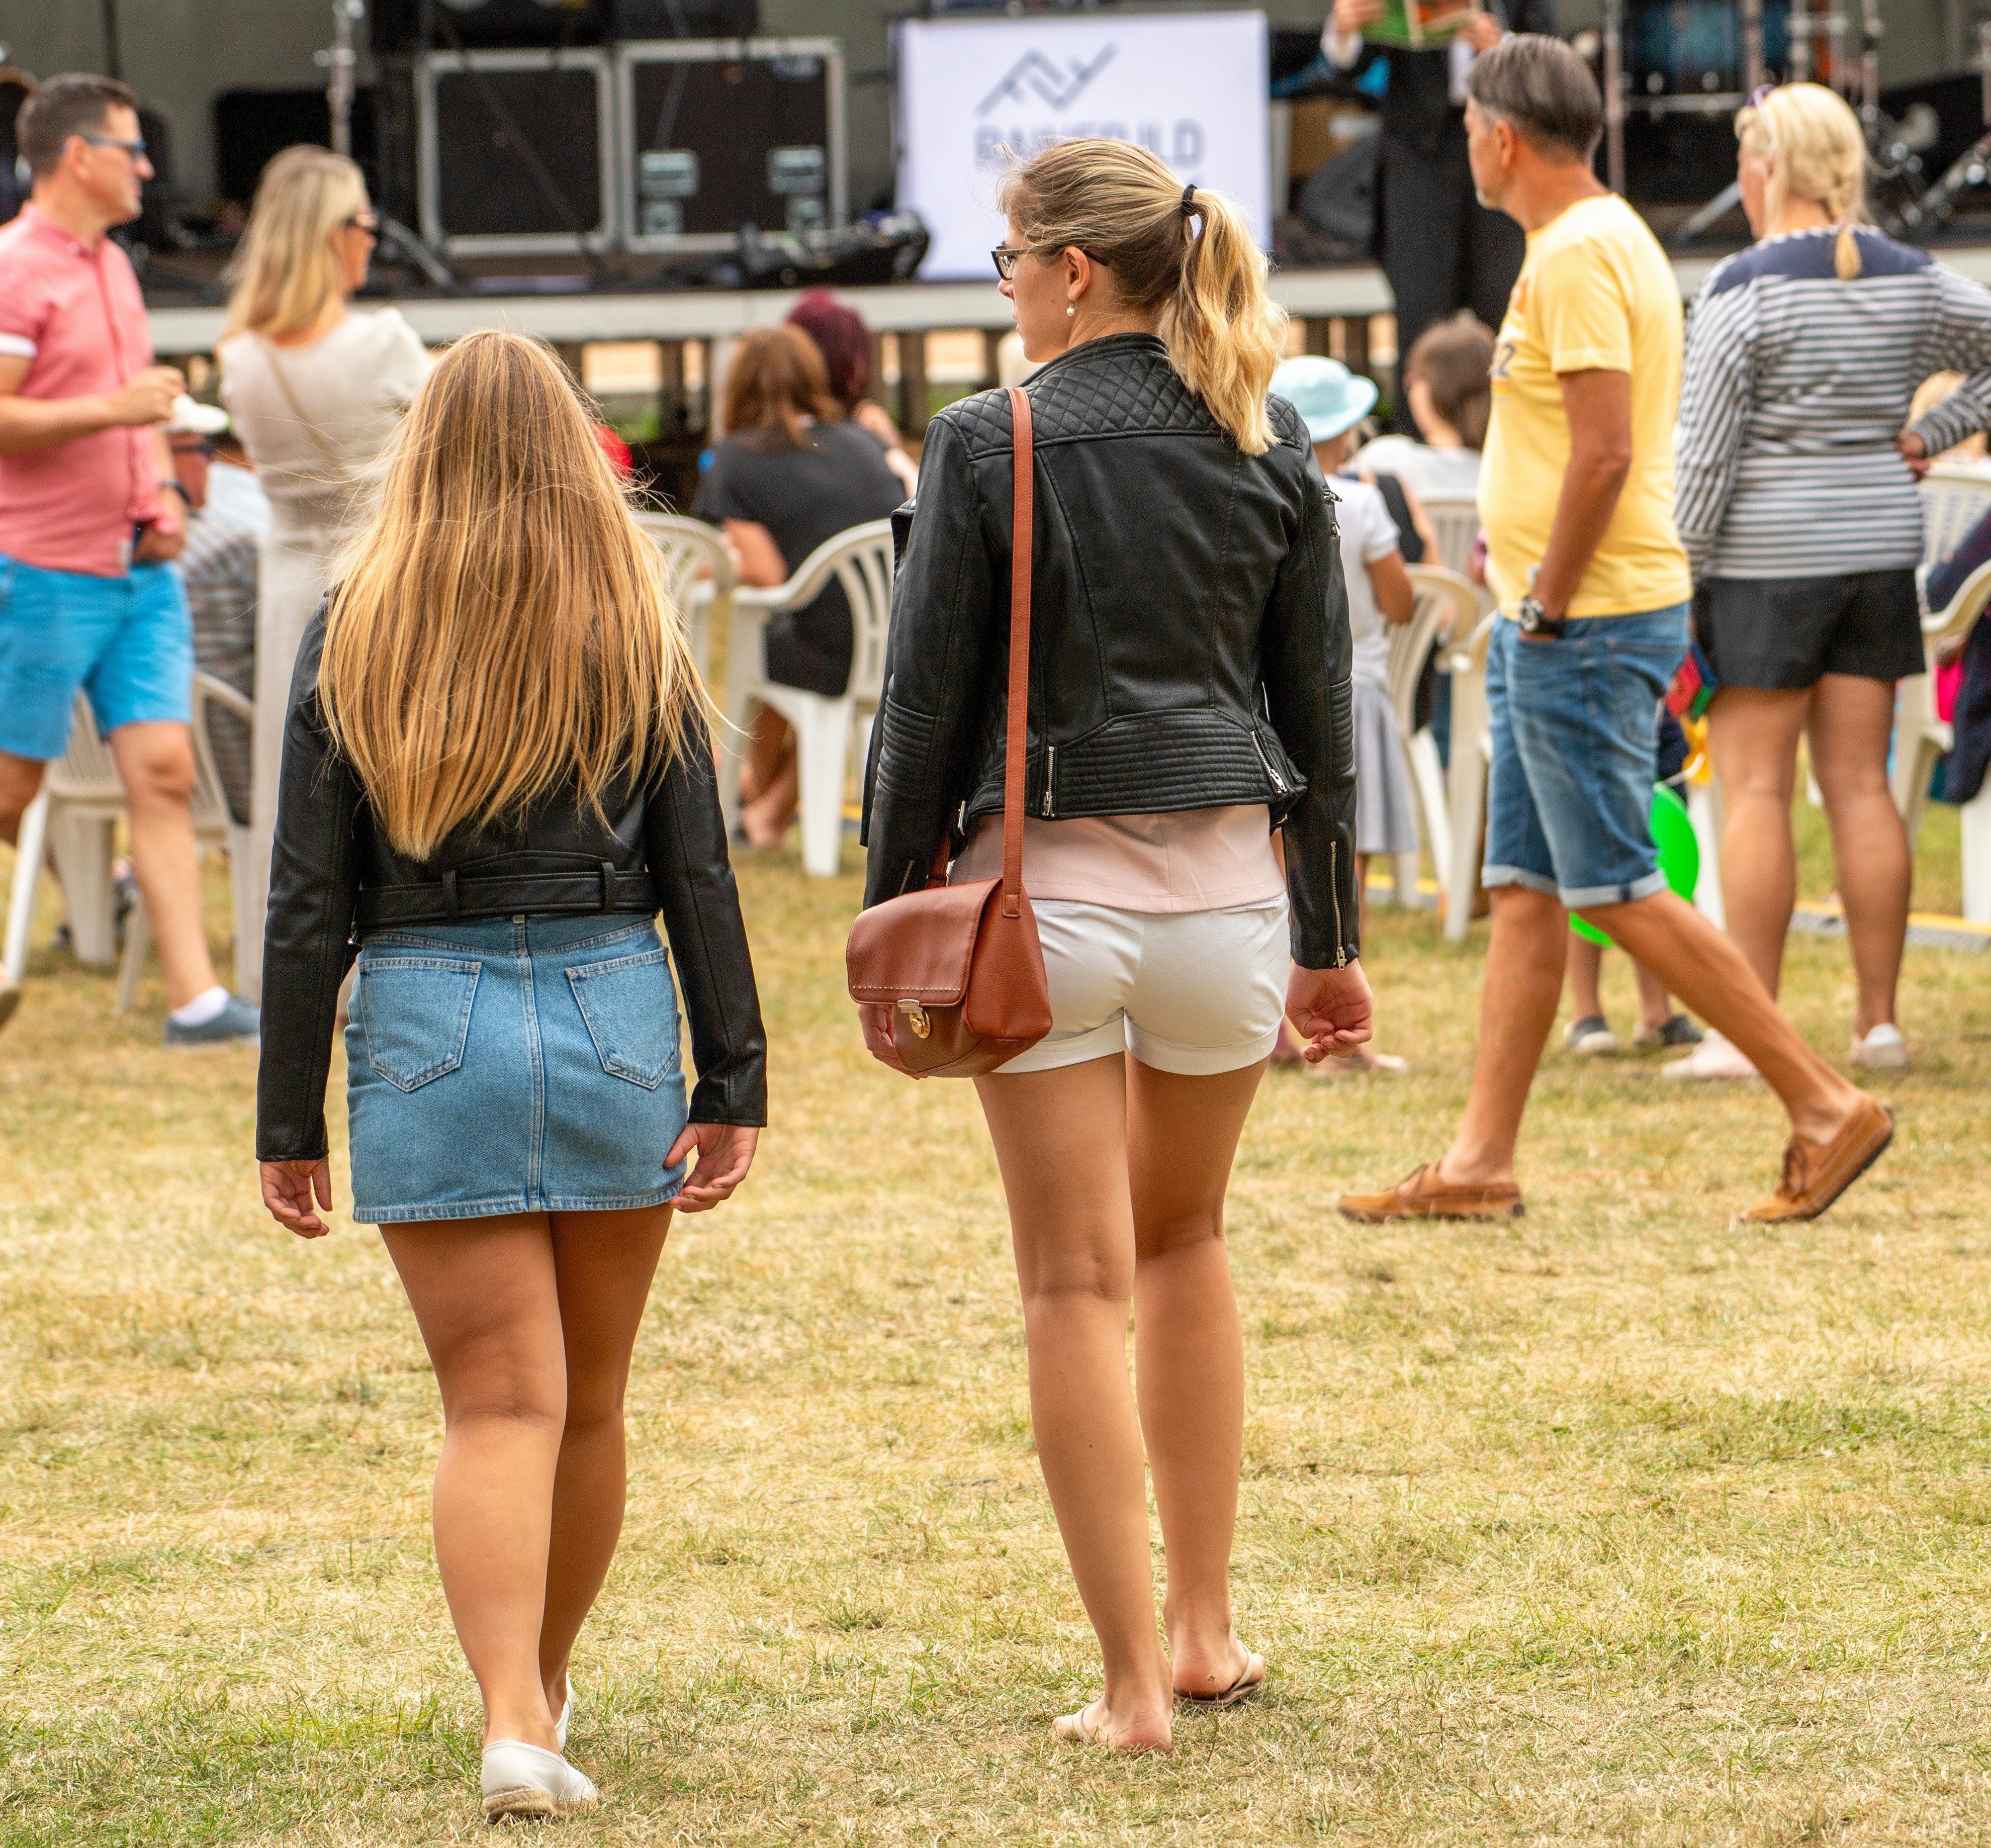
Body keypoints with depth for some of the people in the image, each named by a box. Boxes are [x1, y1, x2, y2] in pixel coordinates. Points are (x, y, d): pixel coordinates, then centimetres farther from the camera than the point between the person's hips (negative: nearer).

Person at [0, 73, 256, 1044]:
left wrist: (163, 493, 12)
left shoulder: (112, 265, 16)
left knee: (164, 774, -1)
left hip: (139, 571, 8)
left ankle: (196, 997, -6)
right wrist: (114, 410, -23)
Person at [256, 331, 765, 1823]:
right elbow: (700, 877, -1)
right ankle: (546, 1685, 33)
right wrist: (733, 1086, 1)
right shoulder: (638, 635, 2)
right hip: (614, 1017, 1)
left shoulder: (353, 639, -1)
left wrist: (291, 1124, 1)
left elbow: (309, 900, -2)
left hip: (427, 1028, -1)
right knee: (589, 1396, 17)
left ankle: (514, 1720, -17)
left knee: (498, 1404, -1)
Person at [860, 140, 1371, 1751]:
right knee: (1187, 1244, 22)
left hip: (1046, 882, -4)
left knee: (1080, 1284, 3)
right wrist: (1332, 940, 16)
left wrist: (891, 926, 3)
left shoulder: (991, 445, -8)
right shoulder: (1268, 448, 3)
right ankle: (1206, 1630, 25)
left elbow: (927, 706, -6)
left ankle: (1136, 1683, 2)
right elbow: (1320, 711, 8)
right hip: (1223, 883, 4)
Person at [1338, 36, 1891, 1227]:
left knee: (1617, 892, -7)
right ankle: (1482, 1163, 12)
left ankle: (1826, 1106, -3)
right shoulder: (1610, 239, 16)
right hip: (1556, 623, 10)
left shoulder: (1577, 256, -17)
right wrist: (1517, 546, 16)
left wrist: (1546, 603, -17)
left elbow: (1605, 452, -24)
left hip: (1587, 623, -10)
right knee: (1523, 890, 10)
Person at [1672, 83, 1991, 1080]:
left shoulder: (1743, 290, -12)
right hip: (1880, 548, 6)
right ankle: (1879, 1020, 8)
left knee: (1754, 787, -3)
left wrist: (1680, 581, -8)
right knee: (1861, 784, 8)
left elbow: (1704, 454, -13)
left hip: (1768, 559, -5)